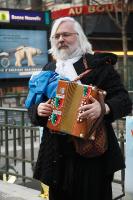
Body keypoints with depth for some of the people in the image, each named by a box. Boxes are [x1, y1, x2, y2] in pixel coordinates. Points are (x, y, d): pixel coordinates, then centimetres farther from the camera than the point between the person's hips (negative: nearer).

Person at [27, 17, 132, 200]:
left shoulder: (99, 64, 0)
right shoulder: (48, 70, 14)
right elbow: (32, 106, 17)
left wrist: (103, 108, -28)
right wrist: (38, 109, -7)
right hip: (57, 154, 4)